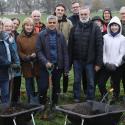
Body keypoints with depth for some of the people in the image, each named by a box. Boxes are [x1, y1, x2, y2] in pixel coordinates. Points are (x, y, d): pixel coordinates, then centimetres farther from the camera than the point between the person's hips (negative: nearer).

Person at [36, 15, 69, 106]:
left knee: (56, 86, 12)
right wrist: (45, 62, -18)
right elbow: (39, 51, -6)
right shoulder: (41, 35, -3)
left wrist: (66, 68, -4)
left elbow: (65, 52, 1)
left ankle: (55, 104, 27)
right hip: (45, 65, -2)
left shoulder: (61, 36, 2)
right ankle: (42, 105, 17)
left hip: (58, 65, 2)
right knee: (44, 86, -2)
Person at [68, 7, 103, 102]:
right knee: (77, 81, 11)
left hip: (90, 61, -2)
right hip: (77, 60, 3)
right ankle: (76, 99, 25)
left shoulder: (95, 28, -5)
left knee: (91, 82, 7)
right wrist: (69, 62, 1)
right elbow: (70, 46, 5)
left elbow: (99, 46, -7)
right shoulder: (74, 28, 4)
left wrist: (98, 63, -11)